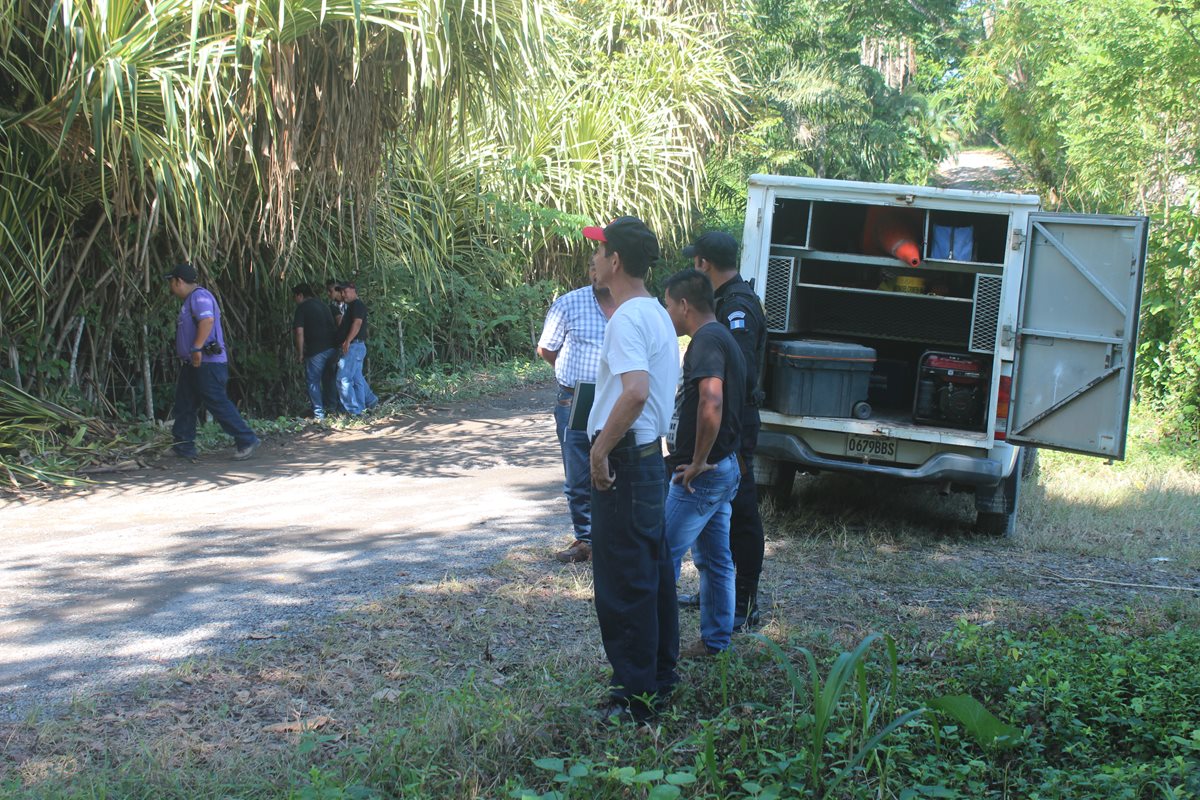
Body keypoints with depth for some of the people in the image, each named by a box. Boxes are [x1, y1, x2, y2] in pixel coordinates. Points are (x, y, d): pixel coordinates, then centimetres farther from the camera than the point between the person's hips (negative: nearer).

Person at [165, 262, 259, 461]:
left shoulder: (200, 296, -13)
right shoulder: (190, 300, 21)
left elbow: (207, 320, -29)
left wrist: (197, 348, -31)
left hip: (207, 363, -11)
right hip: (192, 364, 11)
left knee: (218, 404, -10)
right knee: (184, 406, 10)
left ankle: (246, 440, -6)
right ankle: (183, 447, 15)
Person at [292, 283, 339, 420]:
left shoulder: (302, 308, -4)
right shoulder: (322, 305, 18)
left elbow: (299, 332, -11)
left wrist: (300, 353, -5)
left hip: (316, 350, -7)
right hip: (332, 347, 7)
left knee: (313, 381, 3)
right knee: (328, 378, 22)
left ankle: (319, 413, 0)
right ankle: (330, 407, 29)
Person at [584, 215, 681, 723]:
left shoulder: (627, 319, -19)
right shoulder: (656, 314, 12)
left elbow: (635, 392, -34)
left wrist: (601, 448, -24)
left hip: (623, 465, -10)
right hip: (650, 458, 10)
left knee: (622, 585, -2)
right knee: (653, 572, 18)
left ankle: (635, 698, 6)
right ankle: (661, 677, 29)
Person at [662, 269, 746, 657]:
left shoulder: (707, 341, -18)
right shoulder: (720, 337, 15)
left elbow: (711, 403, -33)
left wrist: (698, 461, -24)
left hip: (701, 475, -10)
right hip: (721, 469, 10)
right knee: (714, 559, 15)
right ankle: (716, 641, 22)